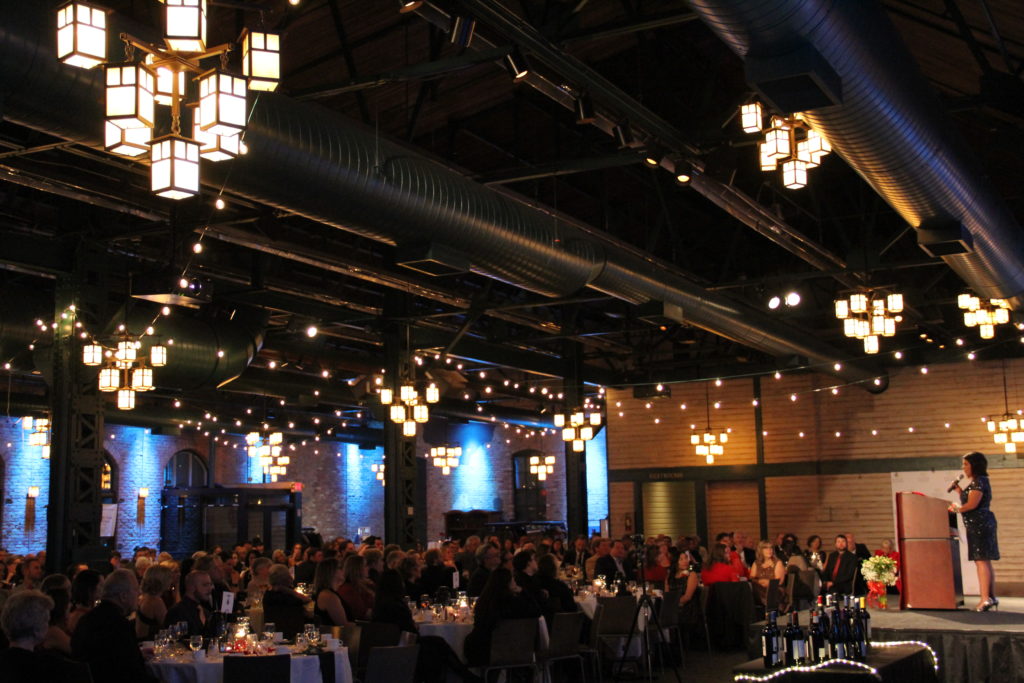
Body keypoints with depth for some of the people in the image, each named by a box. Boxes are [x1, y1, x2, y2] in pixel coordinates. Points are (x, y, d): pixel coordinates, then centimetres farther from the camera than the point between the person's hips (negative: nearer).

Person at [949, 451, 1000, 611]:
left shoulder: (979, 481, -11)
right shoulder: (976, 482, 20)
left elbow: (972, 504, -19)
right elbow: (968, 501, 22)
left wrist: (957, 509, -5)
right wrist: (959, 490, 13)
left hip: (979, 524, -11)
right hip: (978, 525, 11)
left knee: (981, 561, -12)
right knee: (985, 561, 12)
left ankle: (986, 599, -15)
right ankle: (991, 597, 16)